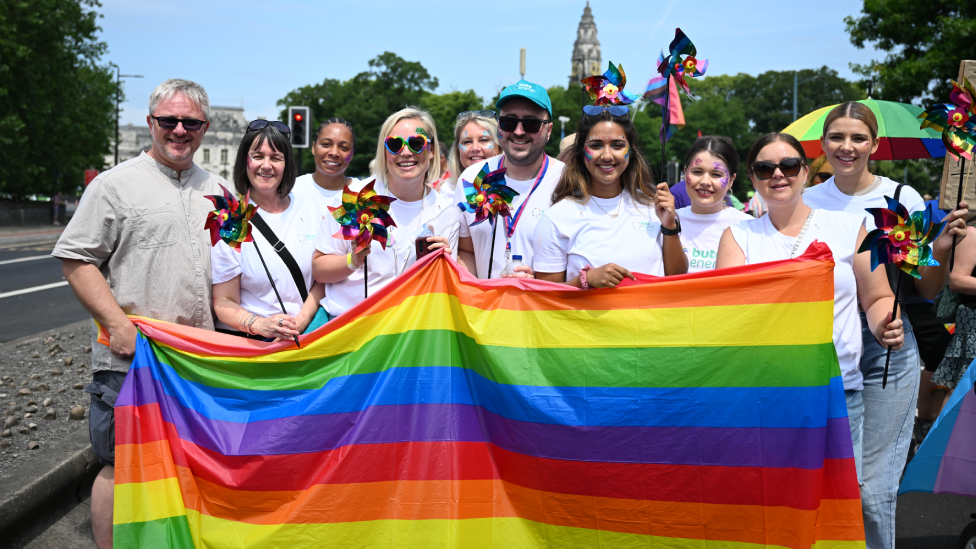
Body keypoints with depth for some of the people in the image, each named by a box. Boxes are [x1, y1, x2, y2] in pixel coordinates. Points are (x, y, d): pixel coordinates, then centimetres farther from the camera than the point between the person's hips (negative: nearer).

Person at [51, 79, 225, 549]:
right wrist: (119, 324, -16)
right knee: (122, 467, 2)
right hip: (131, 356, -5)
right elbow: (75, 260, -6)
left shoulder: (216, 189, 14)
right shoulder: (115, 184, -2)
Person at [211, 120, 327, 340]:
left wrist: (301, 321, -7)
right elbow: (223, 302, -3)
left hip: (306, 333, 2)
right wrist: (259, 324, -22)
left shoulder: (309, 210, 10)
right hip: (245, 339, -2)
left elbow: (321, 280, 11)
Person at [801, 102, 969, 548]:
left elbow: (928, 291, 3)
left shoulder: (902, 198, -1)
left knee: (871, 489, -2)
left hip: (885, 349, -2)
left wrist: (940, 250, -16)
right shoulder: (807, 202, 6)